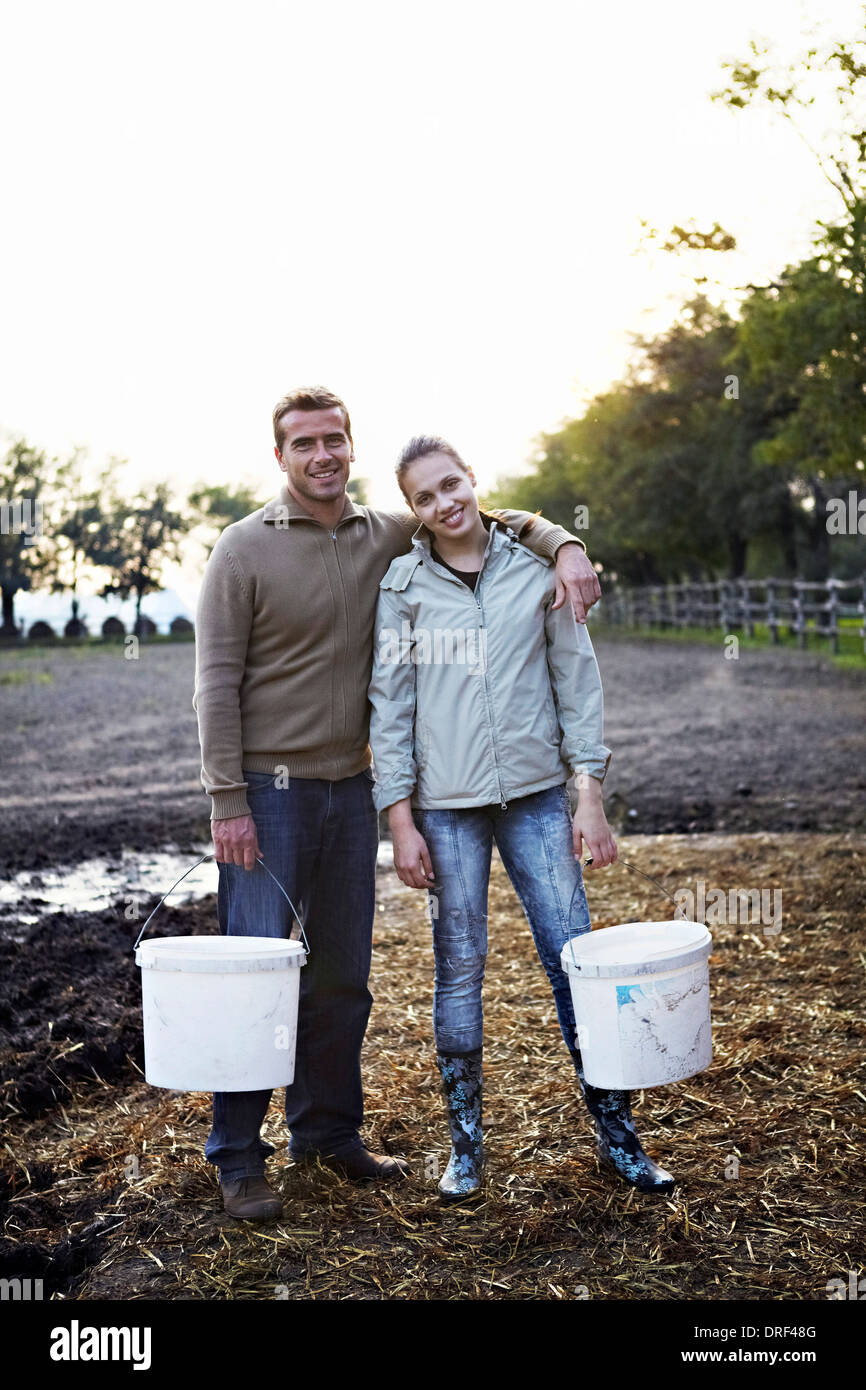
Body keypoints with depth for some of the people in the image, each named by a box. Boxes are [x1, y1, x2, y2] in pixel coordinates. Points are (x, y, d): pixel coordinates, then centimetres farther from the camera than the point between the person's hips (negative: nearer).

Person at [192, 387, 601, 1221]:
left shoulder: (390, 536, 6)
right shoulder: (245, 549, -5)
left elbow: (498, 521, 15)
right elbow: (217, 683, -7)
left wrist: (563, 547, -6)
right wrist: (227, 800, -13)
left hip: (350, 788, 4)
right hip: (268, 792, -4)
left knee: (343, 977, 12)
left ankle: (329, 1131, 28)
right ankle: (237, 1157, 12)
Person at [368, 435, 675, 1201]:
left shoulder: (536, 566, 3)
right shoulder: (403, 584, 1)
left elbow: (577, 677, 5)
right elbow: (390, 705, 2)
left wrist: (590, 793, 0)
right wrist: (401, 820, -4)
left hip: (535, 793, 1)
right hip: (447, 804, 0)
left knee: (575, 957, 1)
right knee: (459, 970, 5)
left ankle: (617, 1133, 16)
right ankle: (466, 1143, 21)